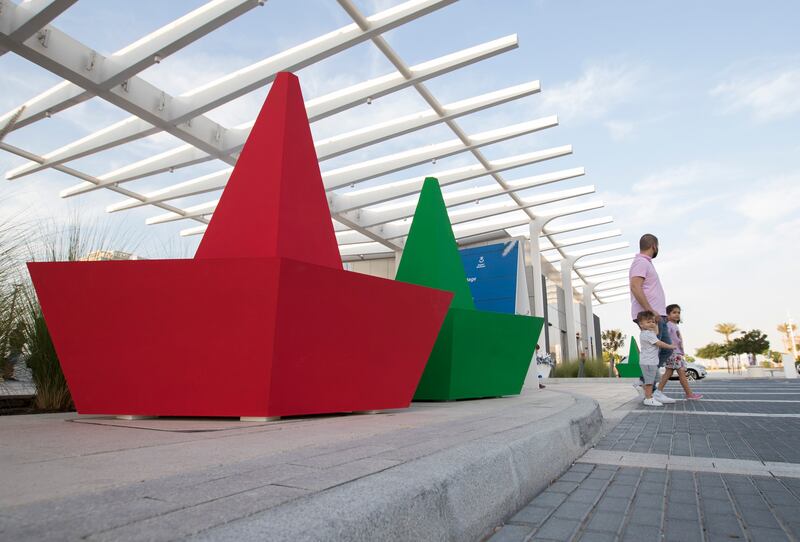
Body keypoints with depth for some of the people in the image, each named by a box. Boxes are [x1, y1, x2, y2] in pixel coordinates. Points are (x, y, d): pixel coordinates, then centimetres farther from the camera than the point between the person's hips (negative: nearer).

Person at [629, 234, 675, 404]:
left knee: (666, 349, 12)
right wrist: (650, 311, -26)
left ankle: (644, 383, 11)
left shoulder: (645, 263, 23)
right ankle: (652, 390, 0)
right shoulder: (641, 262, -9)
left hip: (657, 315, 10)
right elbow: (635, 287, -23)